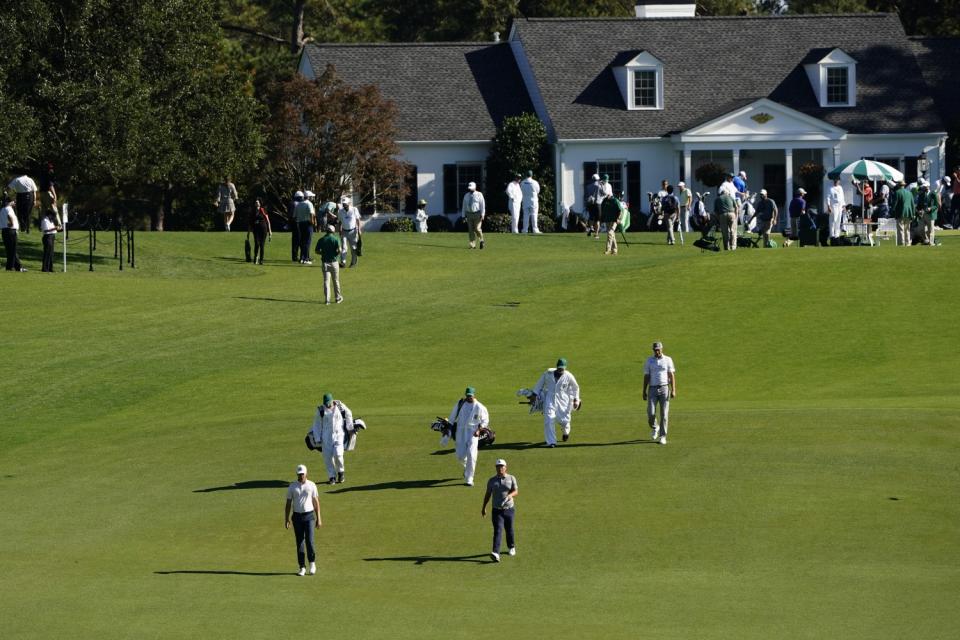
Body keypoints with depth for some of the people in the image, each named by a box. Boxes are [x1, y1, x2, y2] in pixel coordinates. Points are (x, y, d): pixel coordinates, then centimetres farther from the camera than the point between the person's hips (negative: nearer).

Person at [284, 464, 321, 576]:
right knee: (300, 542, 2)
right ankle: (302, 567, 8)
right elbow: (288, 504, 7)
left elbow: (316, 502, 5)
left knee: (309, 540, -11)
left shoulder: (311, 485, 3)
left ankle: (312, 563, 8)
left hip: (309, 516, -1)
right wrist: (286, 519, 0)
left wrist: (318, 519, 1)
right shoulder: (292, 487, 4)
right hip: (297, 516, 1)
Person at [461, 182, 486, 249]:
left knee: (477, 228, -11)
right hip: (469, 214, 4)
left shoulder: (479, 195, -1)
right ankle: (473, 245, 0)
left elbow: (482, 205, -5)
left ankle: (481, 240, 15)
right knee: (471, 229, -1)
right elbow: (464, 206, 14)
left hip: (477, 214, -4)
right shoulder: (466, 195, 12)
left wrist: (482, 214, -13)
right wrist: (464, 215, 8)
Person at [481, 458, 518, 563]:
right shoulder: (492, 480, 4)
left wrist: (510, 495, -30)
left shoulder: (511, 479, 1)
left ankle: (511, 547, 41)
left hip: (509, 509, 1)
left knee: (509, 530, 15)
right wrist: (483, 508, 11)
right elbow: (488, 494, 10)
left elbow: (516, 491, -8)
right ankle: (496, 553, -24)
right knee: (498, 531, -14)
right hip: (497, 510, -1)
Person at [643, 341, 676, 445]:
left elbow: (672, 375, 0)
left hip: (664, 389, -1)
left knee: (664, 414, -3)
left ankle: (662, 436, 2)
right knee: (651, 413, -9)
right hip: (652, 389, 1)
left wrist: (673, 390, -9)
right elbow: (646, 377, 8)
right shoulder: (649, 361, 7)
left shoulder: (668, 360, 4)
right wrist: (644, 392, 3)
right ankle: (654, 428, 22)